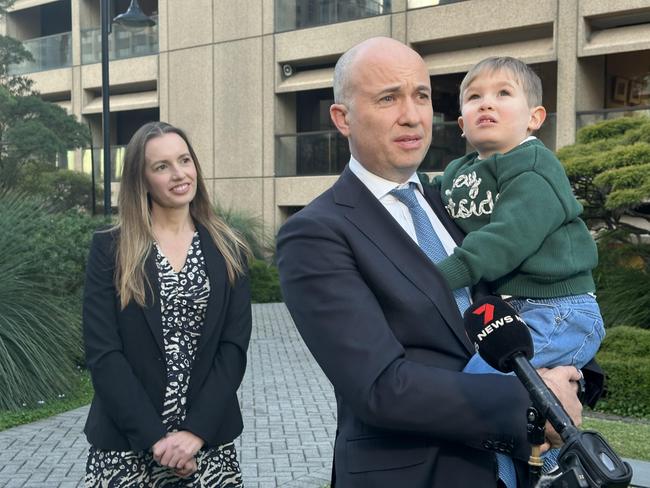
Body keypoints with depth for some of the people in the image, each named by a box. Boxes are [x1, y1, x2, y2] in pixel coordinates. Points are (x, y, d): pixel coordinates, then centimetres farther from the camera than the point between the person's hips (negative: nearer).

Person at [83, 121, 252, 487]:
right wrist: (155, 437, -15)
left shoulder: (228, 250, 3)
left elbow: (234, 346, -3)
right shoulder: (110, 249, -2)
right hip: (126, 445, -1)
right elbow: (103, 352, -8)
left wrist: (196, 431, -14)